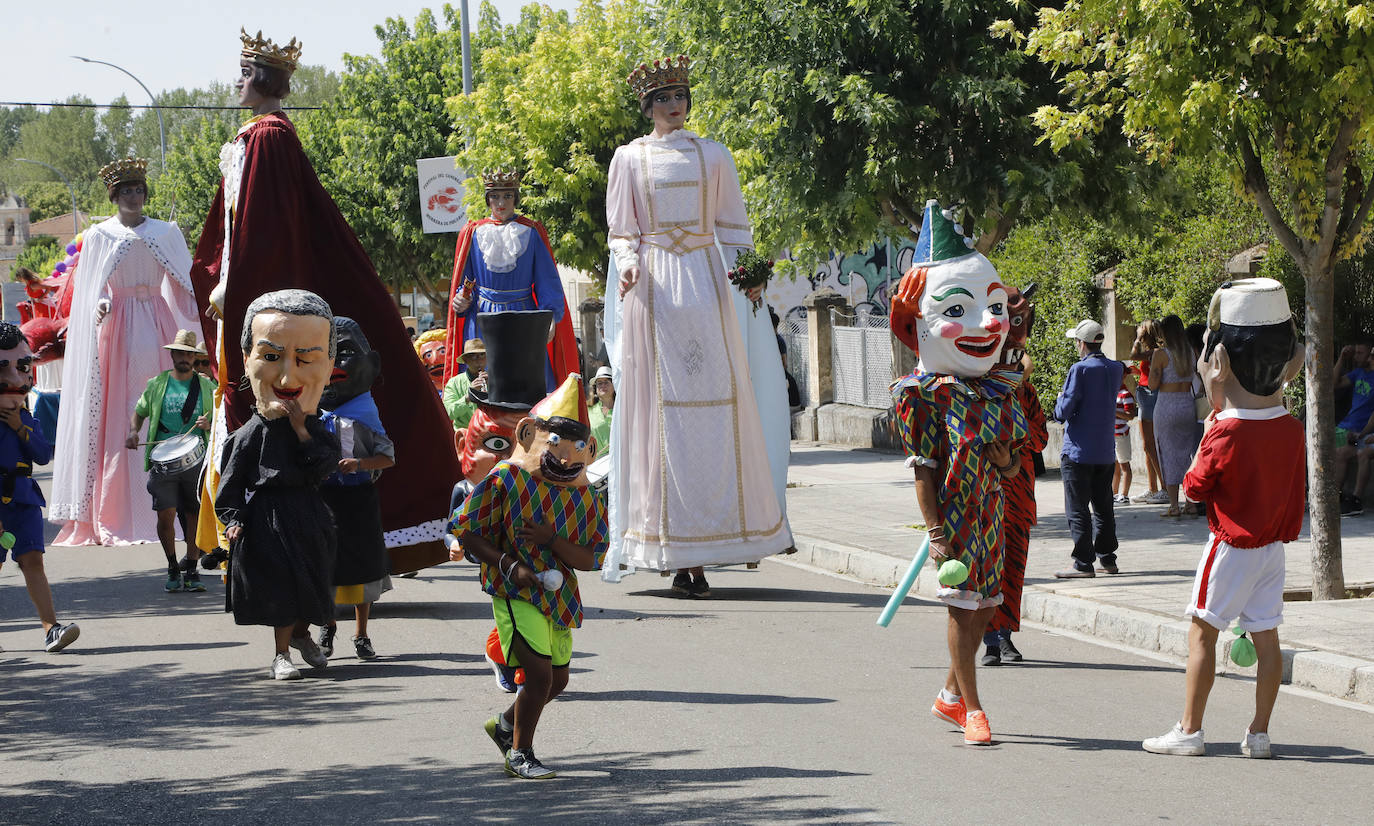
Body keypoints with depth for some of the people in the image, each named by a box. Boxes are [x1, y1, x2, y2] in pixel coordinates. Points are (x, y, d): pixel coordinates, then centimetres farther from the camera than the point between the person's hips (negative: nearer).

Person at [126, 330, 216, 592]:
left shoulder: (206, 386, 10)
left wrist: (208, 424, -9)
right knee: (165, 515, -9)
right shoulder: (157, 384, 10)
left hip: (196, 460, 1)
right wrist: (134, 432, 0)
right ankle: (173, 568, 9)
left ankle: (191, 571, 12)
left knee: (195, 516, 2)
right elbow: (140, 412, 19)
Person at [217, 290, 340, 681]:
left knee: (311, 583, 15)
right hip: (267, 521, -4)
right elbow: (230, 484, -6)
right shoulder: (249, 436, -9)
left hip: (308, 518, 4)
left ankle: (301, 634, 40)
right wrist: (233, 520, -17)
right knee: (279, 586, -2)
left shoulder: (316, 429, -1)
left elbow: (322, 469, -15)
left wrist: (301, 427, -19)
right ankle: (281, 654, 8)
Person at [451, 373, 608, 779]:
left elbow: (591, 559, -3)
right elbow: (466, 531, -10)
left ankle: (504, 726, 39)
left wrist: (551, 540, -21)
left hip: (559, 594, 6)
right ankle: (520, 753, 2)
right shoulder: (506, 480, -12)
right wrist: (512, 566, -20)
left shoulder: (584, 498, 1)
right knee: (540, 673, -15)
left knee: (558, 680, 15)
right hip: (515, 594, -6)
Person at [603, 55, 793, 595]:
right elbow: (621, 232, 10)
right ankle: (678, 555, -5)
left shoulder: (712, 156, 14)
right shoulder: (630, 158, 10)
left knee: (714, 408, -5)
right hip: (654, 288, -2)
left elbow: (733, 225, 14)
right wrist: (628, 263, -11)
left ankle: (702, 547, -1)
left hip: (706, 286, 2)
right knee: (663, 412, -6)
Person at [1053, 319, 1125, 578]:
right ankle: (1107, 558, 18)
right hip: (1106, 452, 6)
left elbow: (1062, 412, -16)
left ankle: (1083, 563, -4)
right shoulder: (1115, 369, 5)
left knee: (1077, 509, -2)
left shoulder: (1080, 370, -15)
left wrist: (1061, 399, 5)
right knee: (1103, 507, 15)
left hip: (1078, 452, -6)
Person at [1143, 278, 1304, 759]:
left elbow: (1195, 487, -8)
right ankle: (1259, 734, 10)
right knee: (1266, 637, 7)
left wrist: (1208, 431, 0)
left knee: (1202, 631, 2)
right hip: (1275, 546, 6)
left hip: (1232, 544, -6)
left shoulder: (1226, 435, -19)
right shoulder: (1291, 430, -1)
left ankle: (1189, 730, 3)